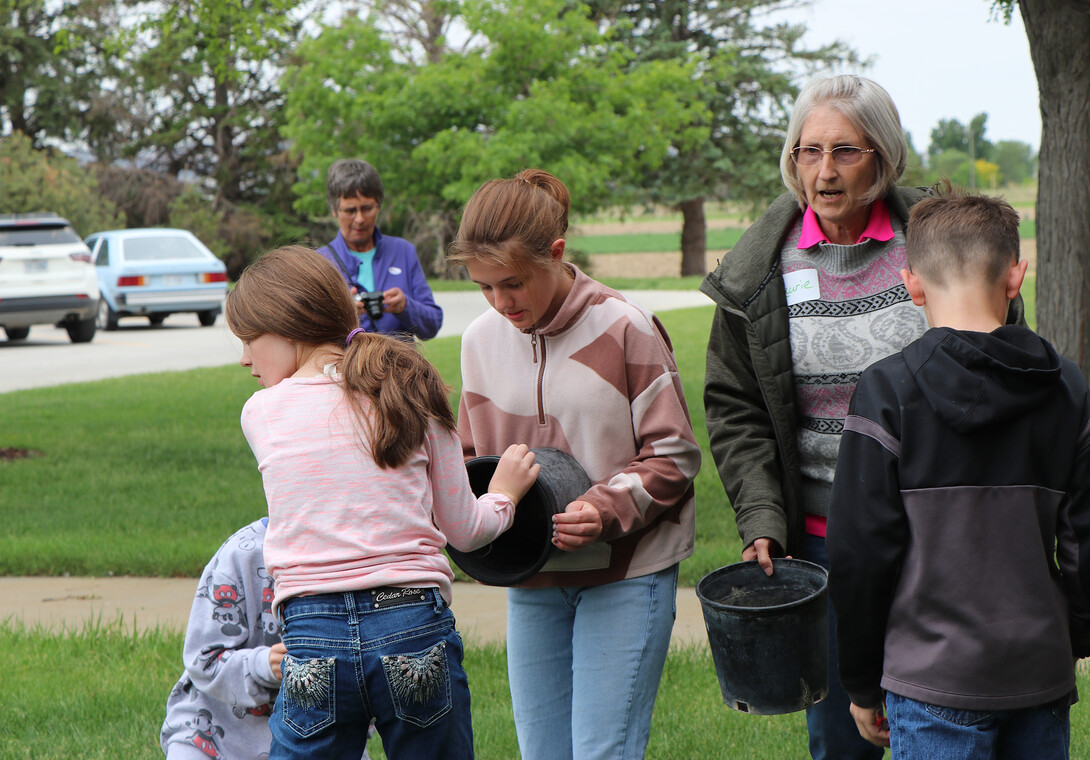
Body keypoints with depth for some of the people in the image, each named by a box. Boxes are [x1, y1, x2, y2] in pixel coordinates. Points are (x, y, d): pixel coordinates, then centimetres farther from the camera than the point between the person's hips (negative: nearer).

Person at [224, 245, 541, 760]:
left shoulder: (261, 414, 3)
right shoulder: (413, 398, 5)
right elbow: (462, 530, 9)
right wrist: (503, 492, 31)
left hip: (313, 637, -1)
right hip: (415, 625, 1)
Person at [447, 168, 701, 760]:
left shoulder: (624, 329, -11)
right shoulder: (482, 339, 3)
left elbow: (674, 456, -6)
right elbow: (473, 458, 16)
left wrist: (607, 509, -22)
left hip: (625, 575, -5)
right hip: (531, 578, 5)